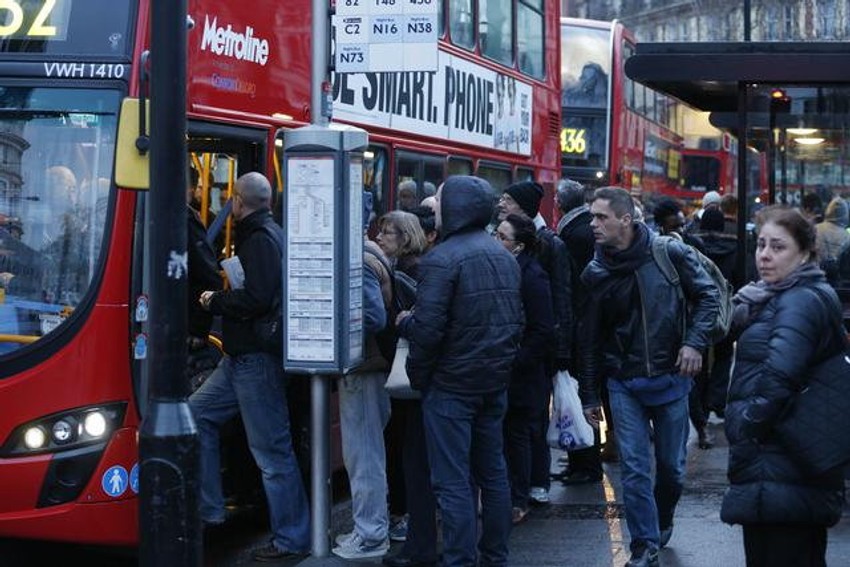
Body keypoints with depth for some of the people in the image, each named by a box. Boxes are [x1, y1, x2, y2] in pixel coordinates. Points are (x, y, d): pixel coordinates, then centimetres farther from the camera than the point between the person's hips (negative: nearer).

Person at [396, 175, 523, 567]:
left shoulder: (442, 259, -16)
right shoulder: (505, 257, 10)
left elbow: (427, 328, -20)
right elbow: (516, 319, 14)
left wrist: (418, 373, -6)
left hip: (451, 385, -8)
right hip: (495, 383, 8)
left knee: (453, 482, -4)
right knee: (493, 473, 16)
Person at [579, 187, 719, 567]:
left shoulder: (669, 254, -9)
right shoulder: (595, 273, -1)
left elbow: (708, 295, 0)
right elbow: (590, 338, 5)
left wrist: (695, 342, -14)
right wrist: (590, 395, 6)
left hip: (670, 377, -1)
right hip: (623, 383, 1)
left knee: (672, 466, 11)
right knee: (634, 468, -3)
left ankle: (662, 522, 38)